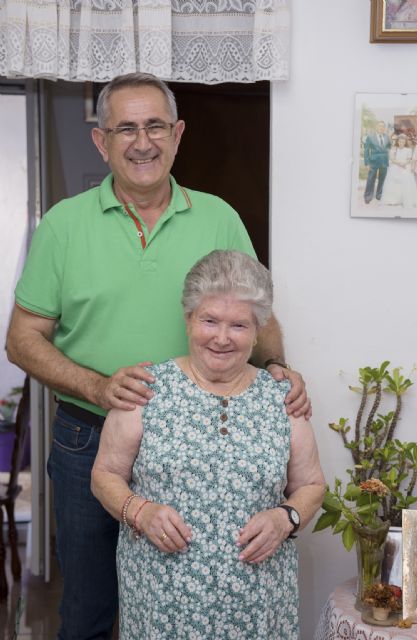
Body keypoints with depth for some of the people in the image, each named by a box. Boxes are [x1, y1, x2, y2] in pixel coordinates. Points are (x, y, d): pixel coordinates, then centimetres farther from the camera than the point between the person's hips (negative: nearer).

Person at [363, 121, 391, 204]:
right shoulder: (370, 137, -5)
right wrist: (367, 163, -8)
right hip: (374, 162, -4)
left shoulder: (386, 137, 6)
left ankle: (379, 196, 22)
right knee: (371, 180, -2)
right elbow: (366, 150, -4)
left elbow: (389, 146, 24)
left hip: (384, 162, 4)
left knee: (382, 180, 10)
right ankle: (367, 197, 7)